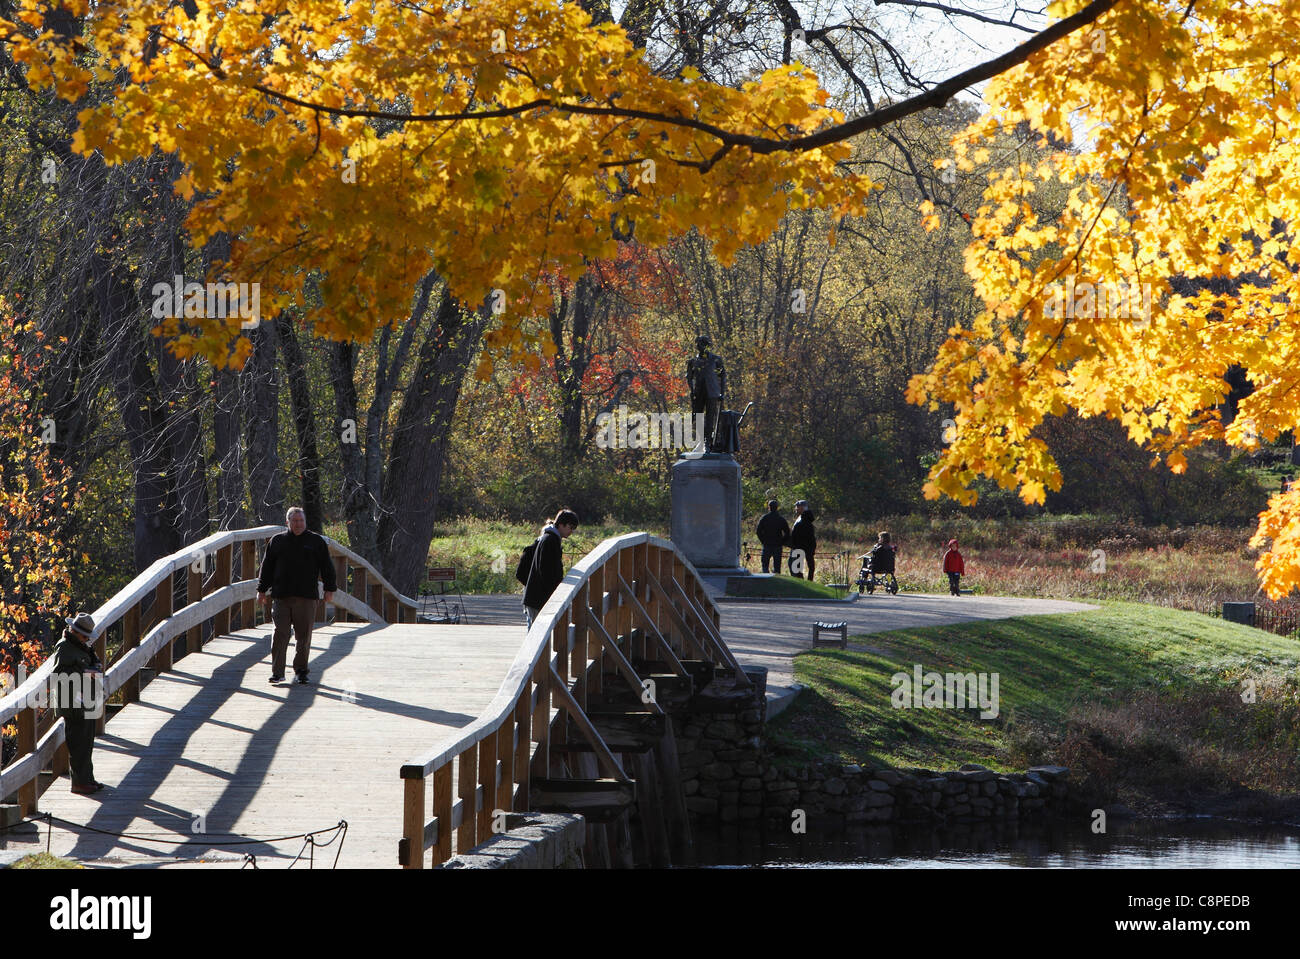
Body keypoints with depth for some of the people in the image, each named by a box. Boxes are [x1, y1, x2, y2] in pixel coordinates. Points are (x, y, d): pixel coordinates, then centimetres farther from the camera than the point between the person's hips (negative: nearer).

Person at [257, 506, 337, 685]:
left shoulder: (316, 541, 8)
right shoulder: (277, 541, 11)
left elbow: (326, 567, 8)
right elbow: (267, 567, 15)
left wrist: (330, 589, 1)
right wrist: (262, 590, 11)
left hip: (306, 597, 0)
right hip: (282, 596, 1)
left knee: (304, 636, 3)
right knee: (280, 634, -5)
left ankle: (301, 671, 15)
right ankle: (277, 672, -3)